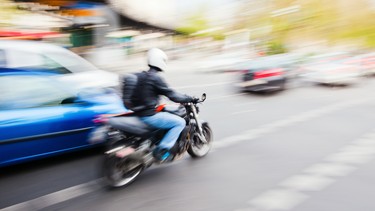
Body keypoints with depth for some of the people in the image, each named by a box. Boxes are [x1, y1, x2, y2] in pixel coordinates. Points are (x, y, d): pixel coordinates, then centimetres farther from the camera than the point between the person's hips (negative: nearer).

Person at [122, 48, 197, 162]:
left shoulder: (140, 76, 11)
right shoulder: (155, 78, -15)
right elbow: (171, 95, -15)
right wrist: (189, 99, -3)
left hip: (138, 113, 10)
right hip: (149, 116, -10)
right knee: (180, 122, -5)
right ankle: (161, 150, -9)